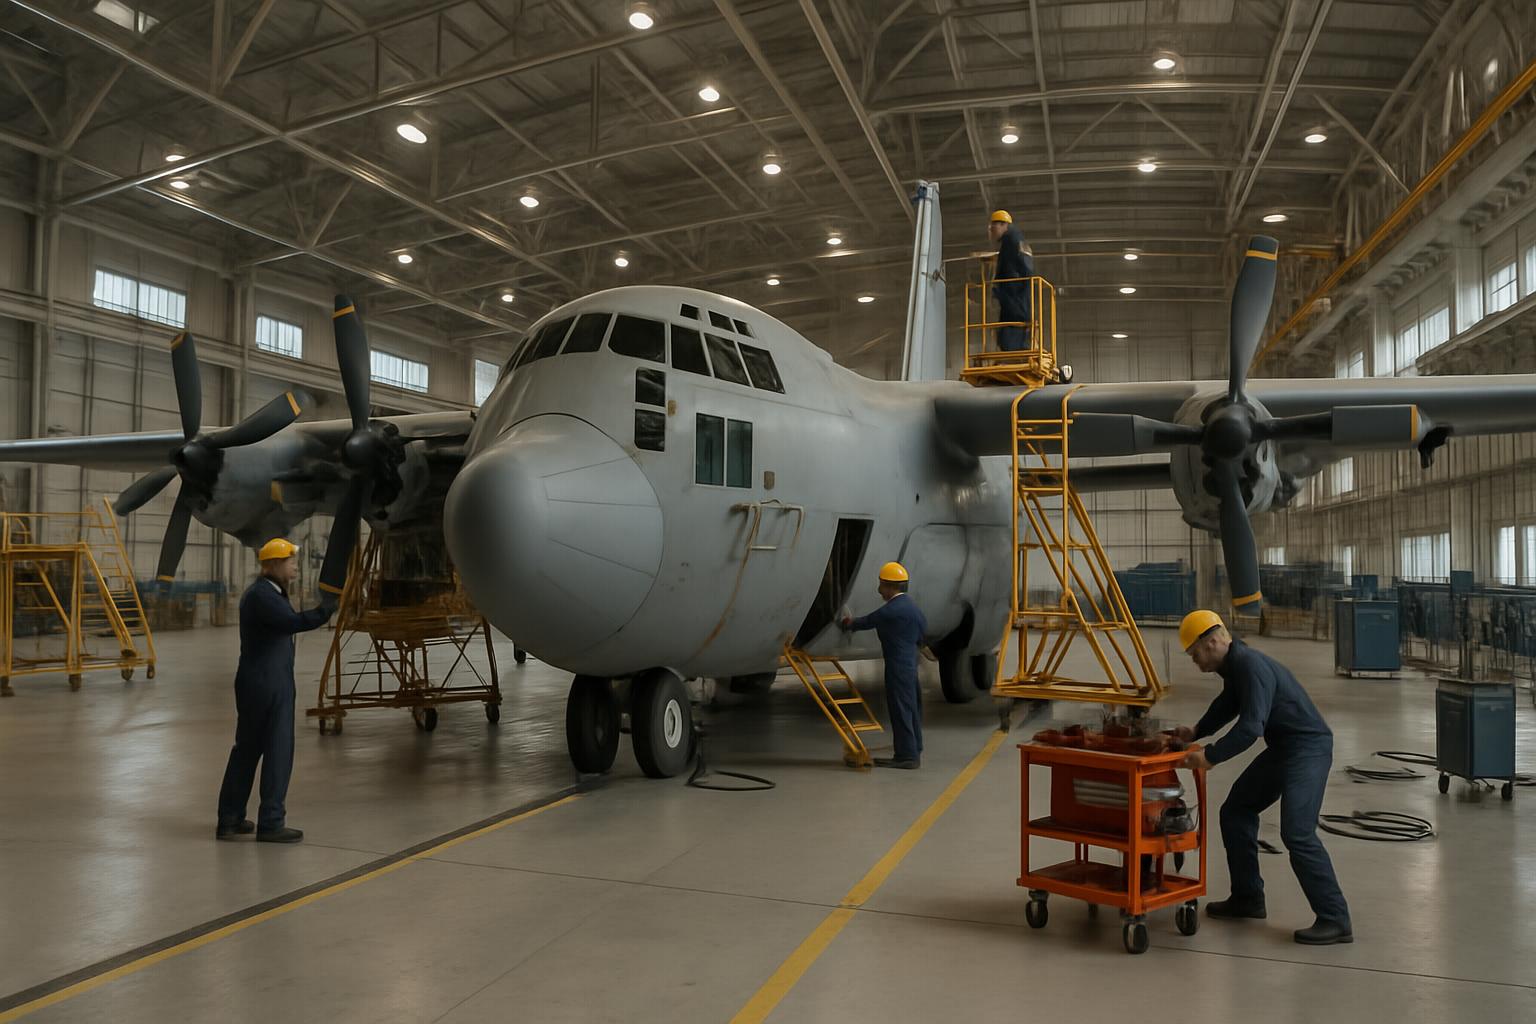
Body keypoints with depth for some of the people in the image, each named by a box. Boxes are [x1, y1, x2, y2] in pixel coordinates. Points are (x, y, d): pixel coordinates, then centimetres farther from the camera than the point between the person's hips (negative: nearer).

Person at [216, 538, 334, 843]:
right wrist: (329, 607, -36)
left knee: (246, 750, 15)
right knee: (277, 752, -2)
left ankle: (229, 820, 23)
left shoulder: (266, 593, 15)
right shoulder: (261, 595, -17)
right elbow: (293, 622, -34)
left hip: (257, 683, 10)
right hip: (267, 686, -10)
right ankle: (270, 823, 4)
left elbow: (286, 623, 14)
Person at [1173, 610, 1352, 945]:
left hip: (1308, 749, -11)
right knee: (1235, 812, 13)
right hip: (1281, 749, 11)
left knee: (1297, 833, -18)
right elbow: (1227, 705, 30)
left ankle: (1335, 920, -9)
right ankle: (1247, 898, 22)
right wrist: (1196, 732, 21)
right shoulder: (1234, 667, 9)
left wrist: (1210, 757, -26)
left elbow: (1250, 726, -30)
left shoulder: (1251, 667, -23)